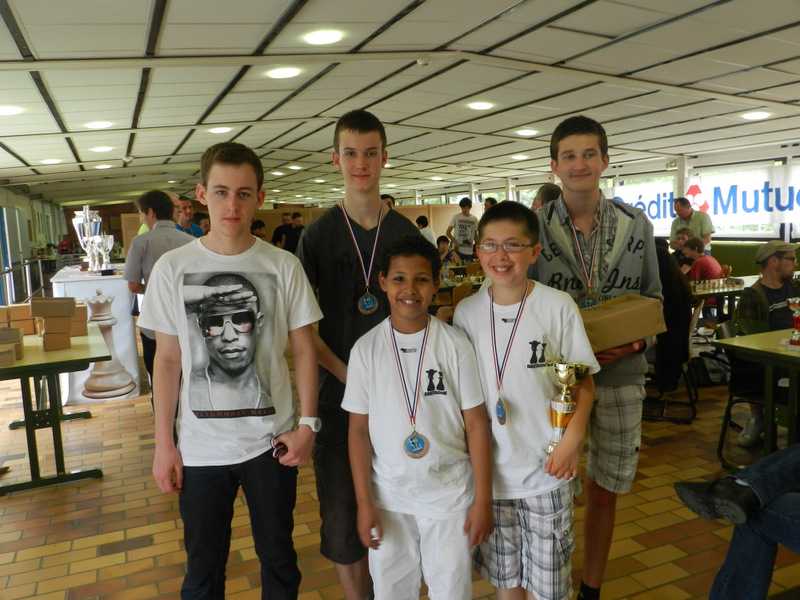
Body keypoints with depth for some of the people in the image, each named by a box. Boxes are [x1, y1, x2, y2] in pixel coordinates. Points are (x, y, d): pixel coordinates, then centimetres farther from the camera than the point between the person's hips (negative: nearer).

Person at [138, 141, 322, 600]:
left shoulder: (284, 267, -6)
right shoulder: (173, 268, -4)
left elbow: (304, 348, 0)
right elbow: (168, 359, 0)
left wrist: (308, 424, -6)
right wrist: (163, 444, 0)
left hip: (271, 440, 0)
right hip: (200, 446, 1)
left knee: (279, 559, 17)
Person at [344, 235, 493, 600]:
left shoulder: (455, 344, -9)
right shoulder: (366, 348, -6)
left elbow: (476, 424, -5)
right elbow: (359, 430, -1)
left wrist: (483, 500, -5)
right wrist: (364, 503, -2)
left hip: (449, 495, -1)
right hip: (388, 497, 1)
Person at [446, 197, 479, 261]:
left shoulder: (474, 219, 8)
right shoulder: (456, 217, -1)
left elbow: (475, 235, 14)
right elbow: (448, 232, -1)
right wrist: (455, 242, -13)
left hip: (469, 251, 3)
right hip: (458, 249, -3)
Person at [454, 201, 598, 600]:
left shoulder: (557, 306, -10)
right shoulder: (466, 311, -1)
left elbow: (583, 382, -3)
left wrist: (572, 440, -13)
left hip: (546, 467, -2)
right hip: (489, 467, 3)